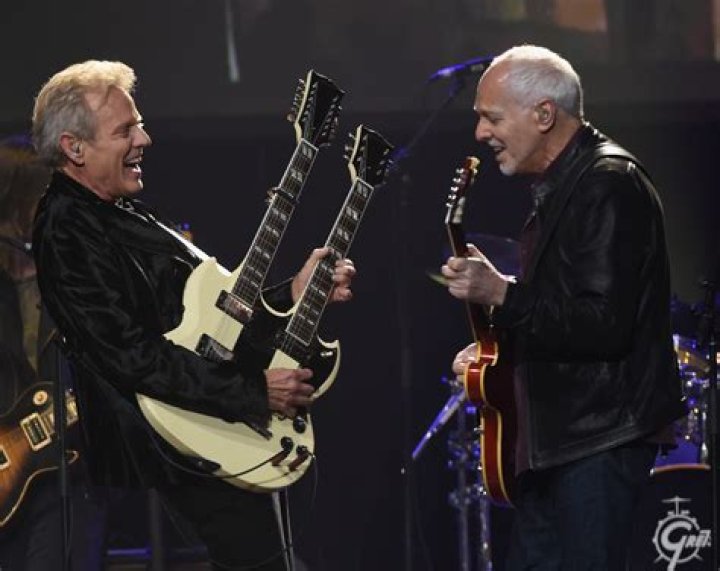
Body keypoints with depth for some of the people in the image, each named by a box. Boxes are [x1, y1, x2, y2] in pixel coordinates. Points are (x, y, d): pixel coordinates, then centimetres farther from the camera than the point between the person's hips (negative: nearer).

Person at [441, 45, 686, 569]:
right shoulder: (558, 186, 15)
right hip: (555, 437, 10)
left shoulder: (609, 185, -16)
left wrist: (501, 294, -22)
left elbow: (605, 325, -24)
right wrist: (499, 350, 13)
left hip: (600, 440, -10)